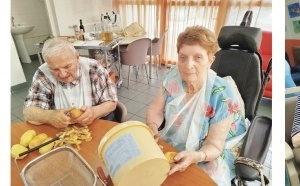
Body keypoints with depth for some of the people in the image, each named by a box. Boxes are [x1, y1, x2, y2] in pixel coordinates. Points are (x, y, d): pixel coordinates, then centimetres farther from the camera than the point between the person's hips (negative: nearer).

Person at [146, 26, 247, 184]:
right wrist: (152, 127, -28)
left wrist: (194, 157, -39)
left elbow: (214, 145, -19)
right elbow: (155, 110, -7)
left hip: (210, 154, -3)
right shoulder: (173, 76, -12)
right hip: (172, 142, 3)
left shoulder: (223, 95, -24)